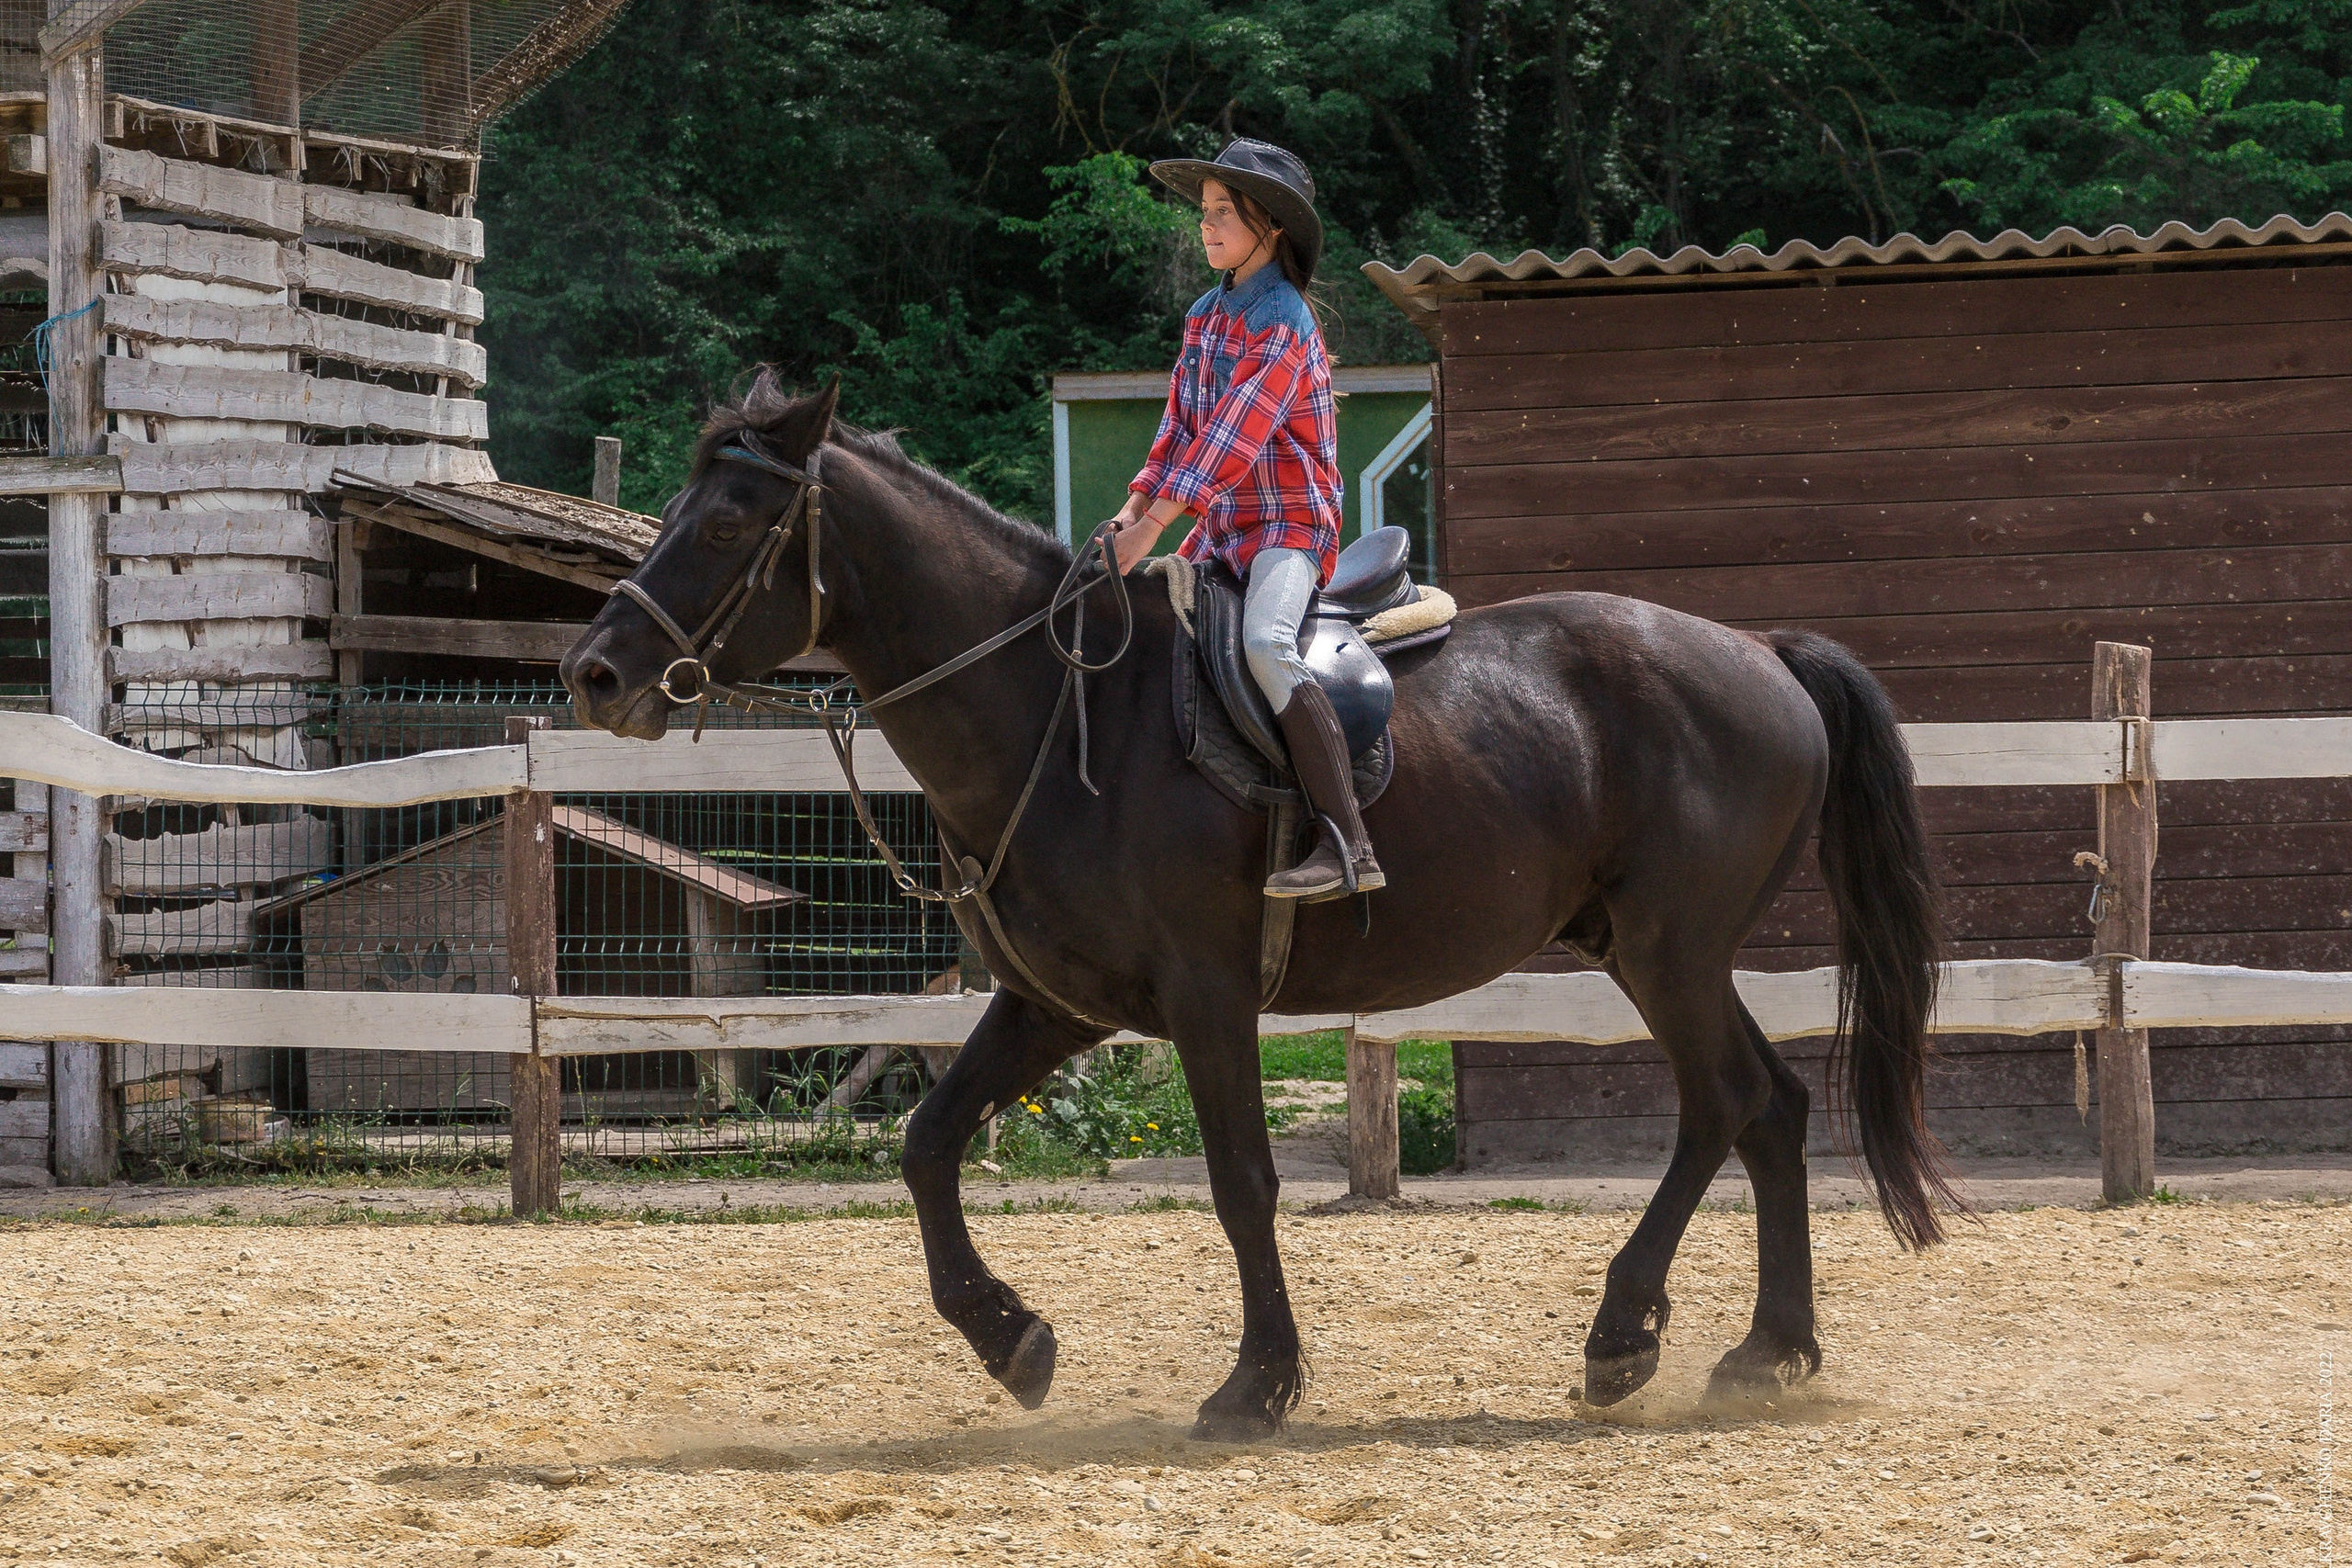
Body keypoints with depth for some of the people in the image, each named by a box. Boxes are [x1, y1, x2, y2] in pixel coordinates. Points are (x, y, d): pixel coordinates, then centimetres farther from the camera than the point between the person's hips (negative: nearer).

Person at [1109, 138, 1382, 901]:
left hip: (1290, 523, -10)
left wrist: (1157, 523, -25)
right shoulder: (1206, 316, 12)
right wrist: (1135, 506, -1)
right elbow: (1183, 424, 14)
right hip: (1221, 527, 10)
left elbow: (1234, 435, -21)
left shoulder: (1284, 324, -14)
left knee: (1265, 642, -34)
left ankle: (1347, 843, -41)